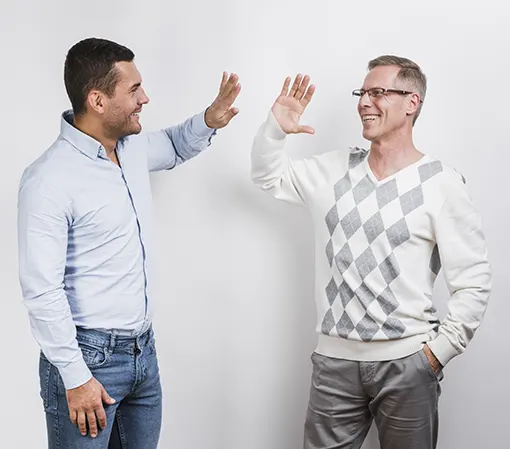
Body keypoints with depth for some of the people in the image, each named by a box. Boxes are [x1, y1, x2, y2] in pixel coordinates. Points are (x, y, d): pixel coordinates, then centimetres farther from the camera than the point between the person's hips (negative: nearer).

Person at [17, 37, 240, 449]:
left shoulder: (133, 147, 5)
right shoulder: (49, 179, -19)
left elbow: (173, 147, 29)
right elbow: (41, 290, -20)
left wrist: (208, 121, 7)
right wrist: (75, 378, -19)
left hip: (143, 349, 8)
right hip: (88, 355, -7)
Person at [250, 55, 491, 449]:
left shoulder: (441, 184, -6)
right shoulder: (333, 171, 8)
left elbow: (474, 281, -6)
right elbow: (268, 175, 19)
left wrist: (439, 350, -9)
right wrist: (276, 128, 1)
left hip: (407, 364, -3)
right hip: (335, 360, 4)